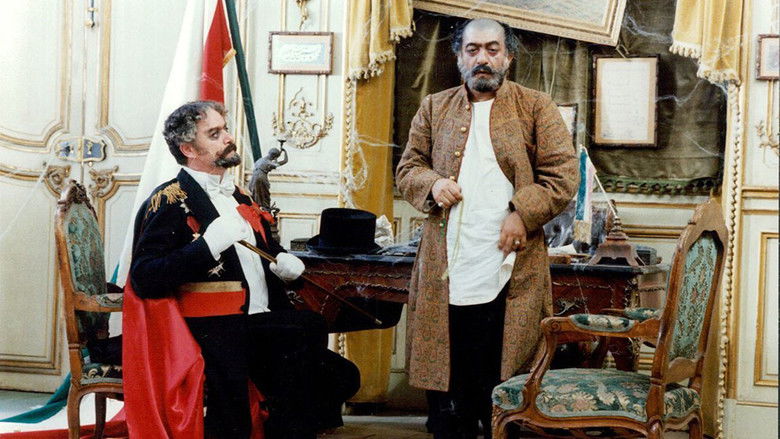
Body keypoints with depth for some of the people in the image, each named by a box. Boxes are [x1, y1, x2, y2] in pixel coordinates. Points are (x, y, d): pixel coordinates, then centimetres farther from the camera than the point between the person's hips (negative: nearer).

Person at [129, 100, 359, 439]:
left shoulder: (238, 195, 23)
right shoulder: (170, 201, -2)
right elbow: (143, 279, -13)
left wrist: (283, 262, 12)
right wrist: (208, 244, -21)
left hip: (264, 323, 8)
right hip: (218, 330, -7)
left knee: (340, 376, -10)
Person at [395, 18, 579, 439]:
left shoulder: (536, 107, 6)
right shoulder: (434, 108, 15)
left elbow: (563, 175, 1)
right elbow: (407, 167, 17)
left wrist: (522, 213, -13)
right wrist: (431, 183, -5)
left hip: (509, 274, -2)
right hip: (444, 275, 2)